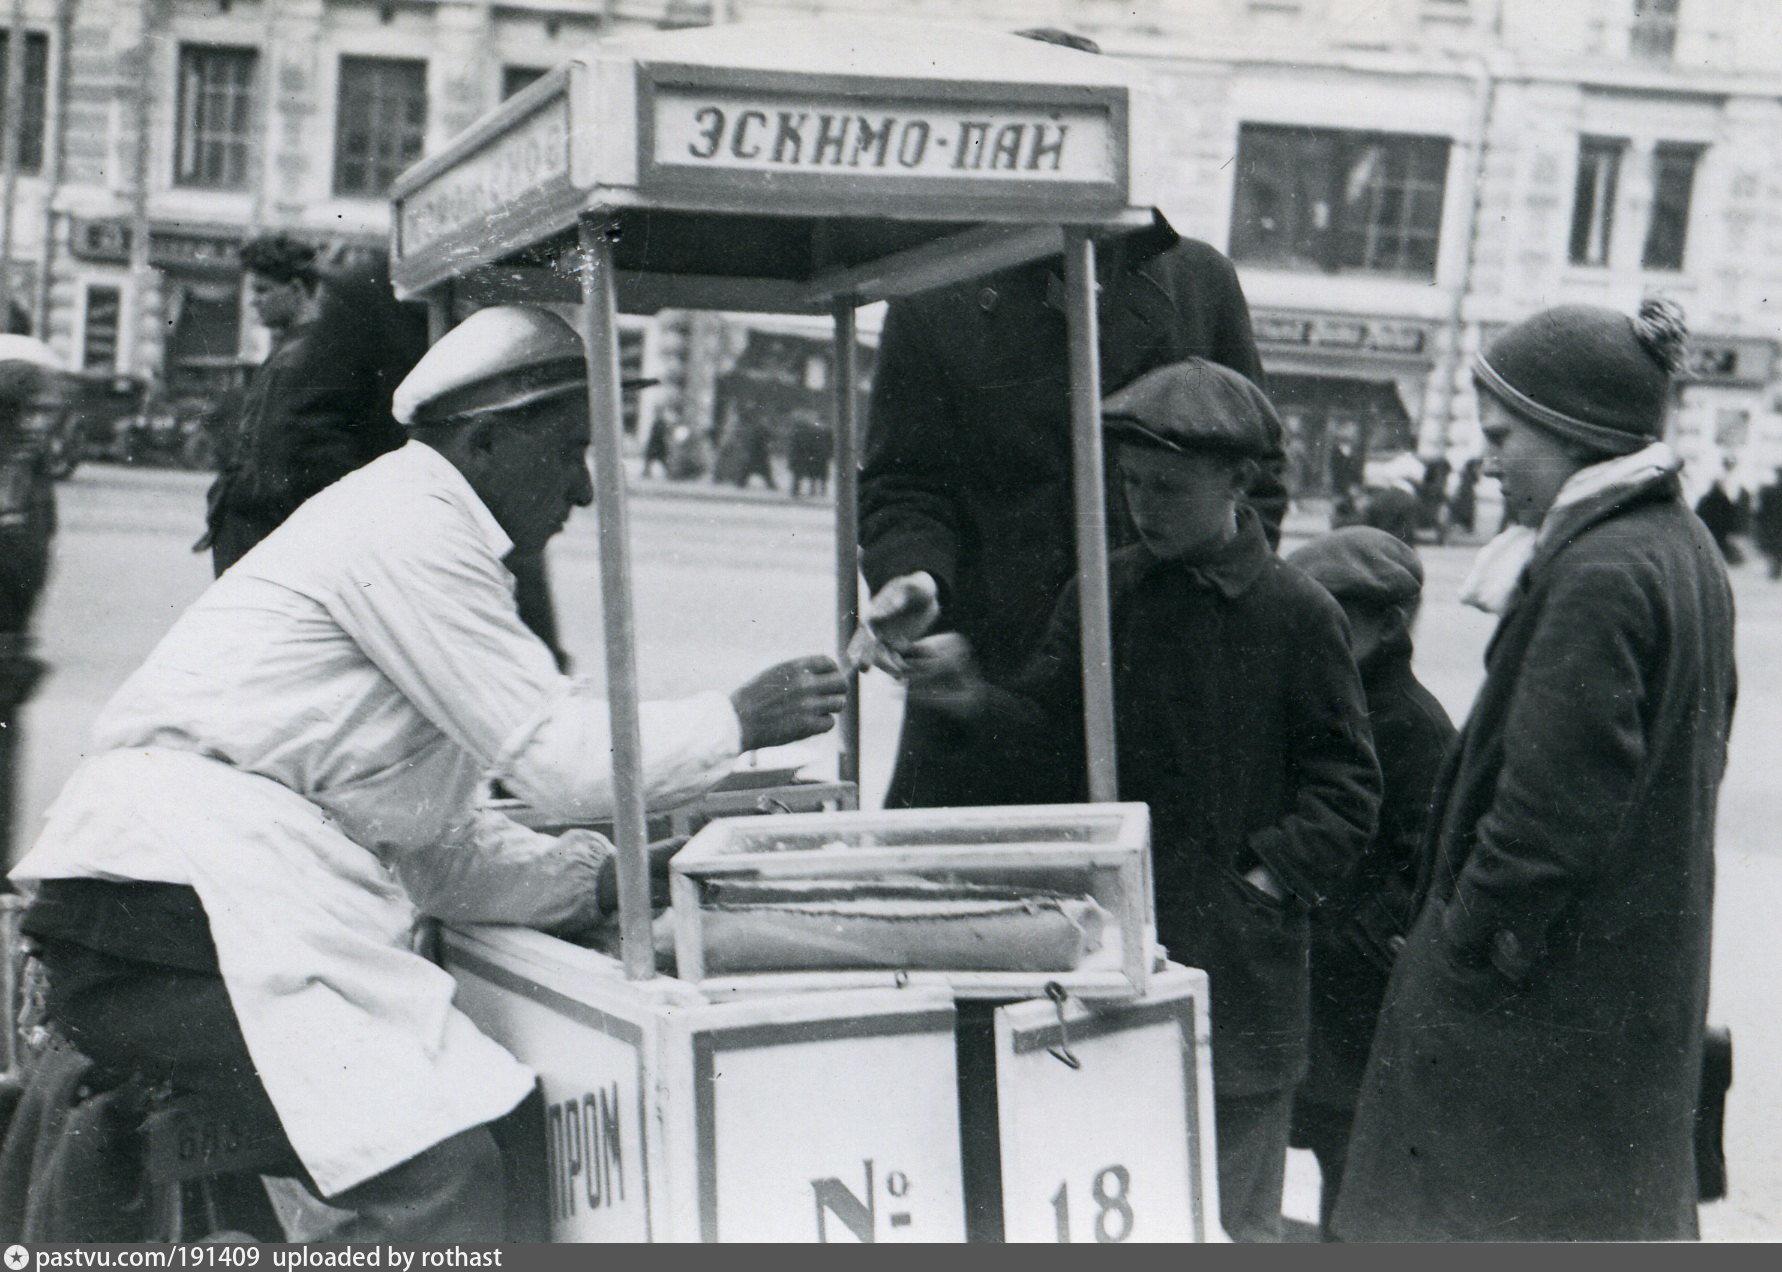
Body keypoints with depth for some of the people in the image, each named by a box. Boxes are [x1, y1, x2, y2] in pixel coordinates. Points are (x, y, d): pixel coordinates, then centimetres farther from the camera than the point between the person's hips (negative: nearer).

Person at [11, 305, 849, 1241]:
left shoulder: (424, 535, 24)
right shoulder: (410, 529, -7)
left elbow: (441, 850, 21)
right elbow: (564, 763, -11)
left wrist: (602, 878, 9)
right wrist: (740, 719, 2)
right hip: (175, 914, -10)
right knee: (440, 1177, -20)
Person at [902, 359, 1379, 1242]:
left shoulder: (1295, 613, -4)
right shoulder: (1102, 596, 7)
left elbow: (1344, 781, 0)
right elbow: (1048, 715, -4)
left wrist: (1277, 876, -10)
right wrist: (972, 699, -23)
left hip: (1238, 961, -3)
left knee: (1231, 1214, 6)